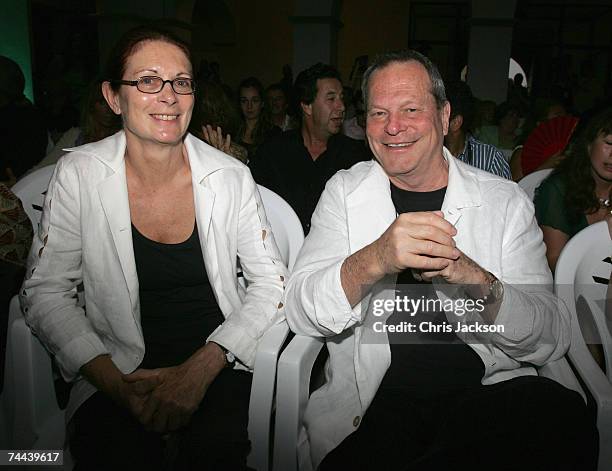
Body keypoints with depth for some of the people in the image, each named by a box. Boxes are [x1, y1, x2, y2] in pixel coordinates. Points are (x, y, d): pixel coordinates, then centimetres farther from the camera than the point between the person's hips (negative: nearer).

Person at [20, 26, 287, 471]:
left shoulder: (230, 176, -3)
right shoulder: (79, 174, -3)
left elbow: (272, 283, -2)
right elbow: (45, 291, 0)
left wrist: (202, 368, -14)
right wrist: (113, 382, -13)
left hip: (218, 365, 1)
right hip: (118, 367, 0)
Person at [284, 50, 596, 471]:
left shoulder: (505, 200, 3)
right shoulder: (344, 191, 4)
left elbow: (553, 340, -3)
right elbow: (300, 313, -7)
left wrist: (478, 282, -24)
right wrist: (374, 260, -27)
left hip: (489, 389, 3)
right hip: (374, 399, -2)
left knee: (564, 417, -28)